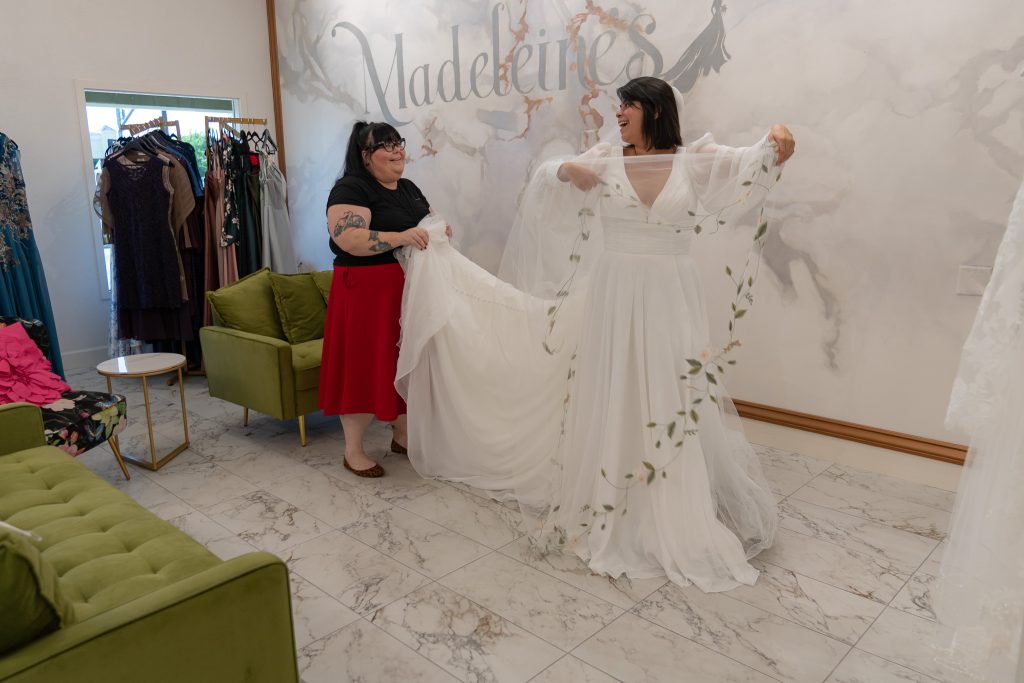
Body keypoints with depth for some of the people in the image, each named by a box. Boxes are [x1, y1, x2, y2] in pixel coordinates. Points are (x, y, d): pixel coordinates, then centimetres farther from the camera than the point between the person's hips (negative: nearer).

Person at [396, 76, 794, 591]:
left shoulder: (694, 161, 1)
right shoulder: (605, 159, 4)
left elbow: (749, 162, -7)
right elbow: (545, 178, 8)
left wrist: (775, 139, -28)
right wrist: (565, 169, -13)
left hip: (670, 299, -1)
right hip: (611, 297, 1)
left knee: (673, 403, 5)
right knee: (609, 400, 9)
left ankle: (681, 514, 22)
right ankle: (607, 507, 26)